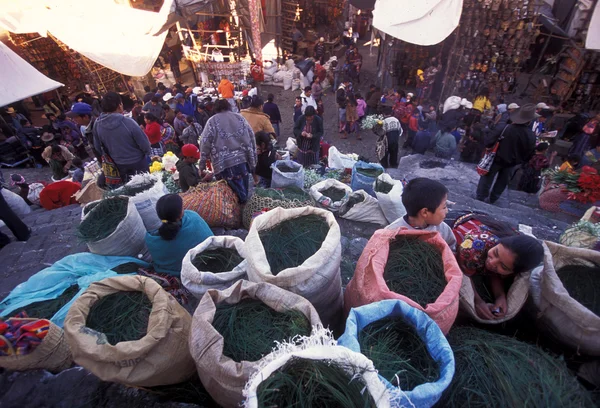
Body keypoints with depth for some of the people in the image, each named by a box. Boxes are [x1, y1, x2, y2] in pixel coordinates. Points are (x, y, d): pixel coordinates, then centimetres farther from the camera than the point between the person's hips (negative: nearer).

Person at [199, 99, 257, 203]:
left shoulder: (212, 121, 4)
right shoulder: (239, 117, 13)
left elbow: (205, 143, -2)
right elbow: (251, 137, 9)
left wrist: (202, 165, 5)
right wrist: (253, 160, 14)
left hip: (225, 163, -3)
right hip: (243, 159, 4)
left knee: (236, 193, 6)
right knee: (243, 192, 18)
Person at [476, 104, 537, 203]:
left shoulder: (506, 128, -24)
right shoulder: (531, 135, -15)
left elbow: (488, 141, -22)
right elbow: (529, 153, -6)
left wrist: (488, 147, -2)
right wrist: (521, 160, 11)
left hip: (497, 158, -2)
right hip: (511, 162, 3)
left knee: (487, 177, 14)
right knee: (502, 181, 21)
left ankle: (481, 196, 21)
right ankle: (493, 198, 32)